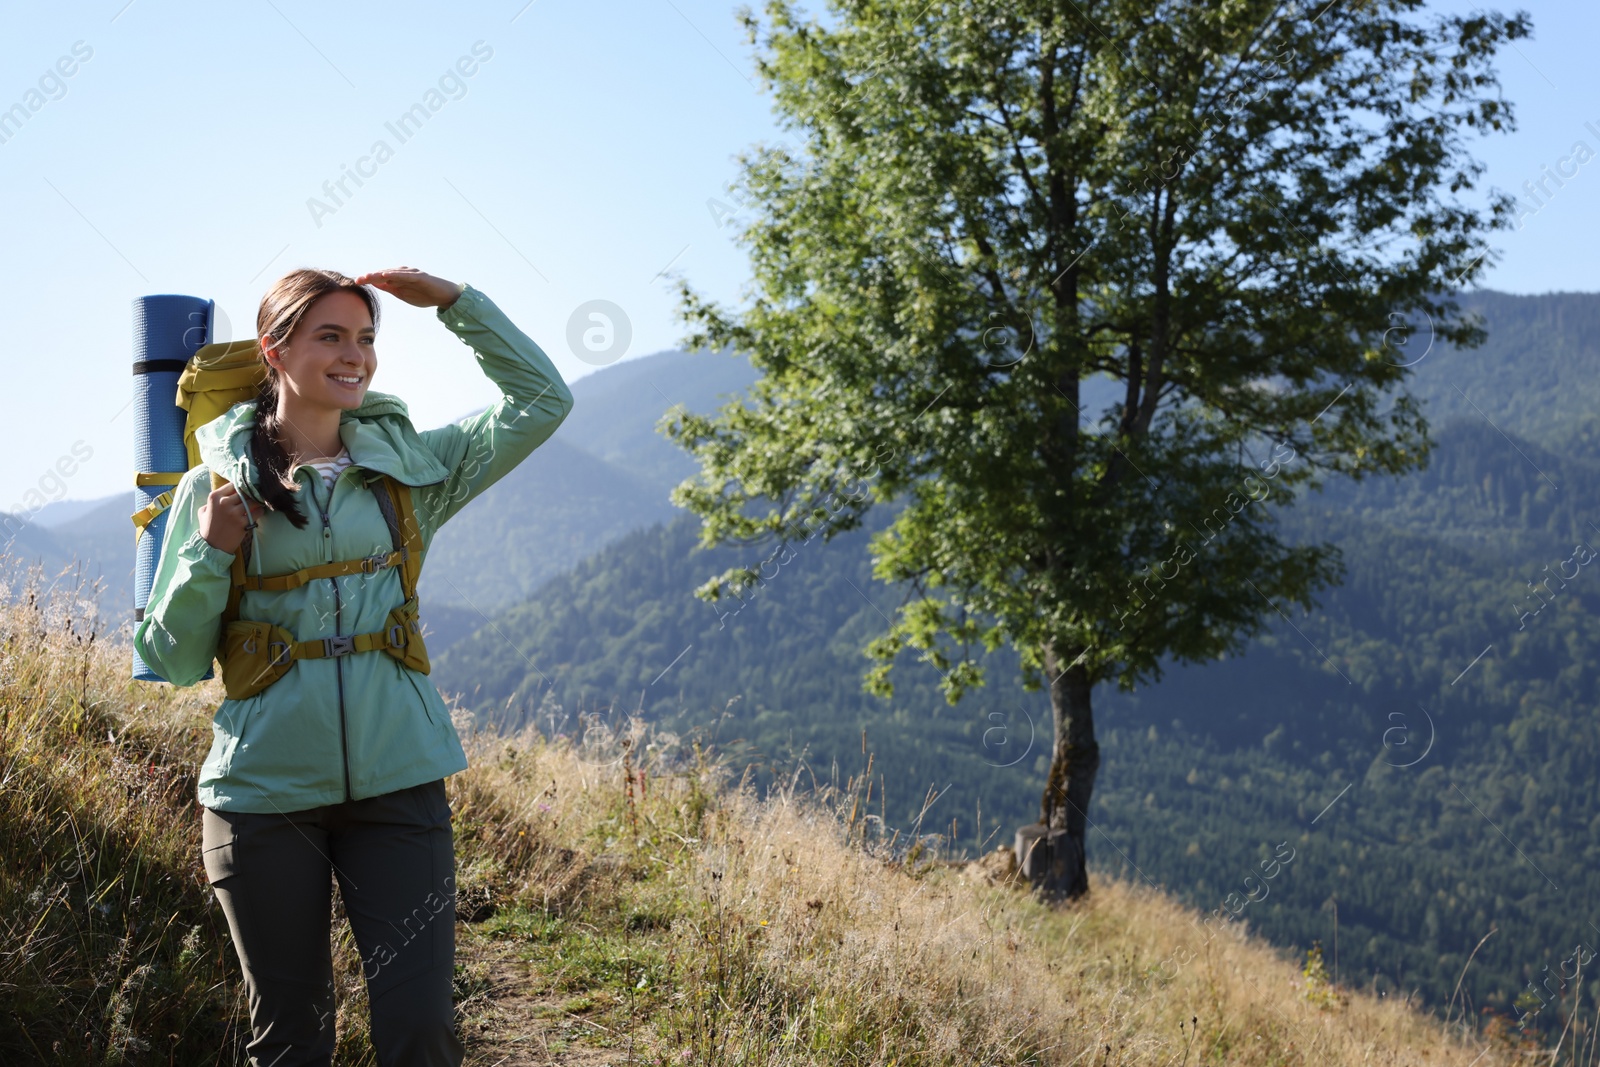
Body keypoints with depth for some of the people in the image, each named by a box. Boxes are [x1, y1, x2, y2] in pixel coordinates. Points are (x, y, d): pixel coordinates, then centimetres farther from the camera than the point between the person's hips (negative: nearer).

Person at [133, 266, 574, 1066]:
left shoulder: (412, 468, 7)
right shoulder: (216, 487, 2)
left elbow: (543, 399, 6)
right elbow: (170, 658, 4)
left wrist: (452, 301, 0)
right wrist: (212, 550, -12)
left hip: (397, 783, 1)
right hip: (265, 789, -1)